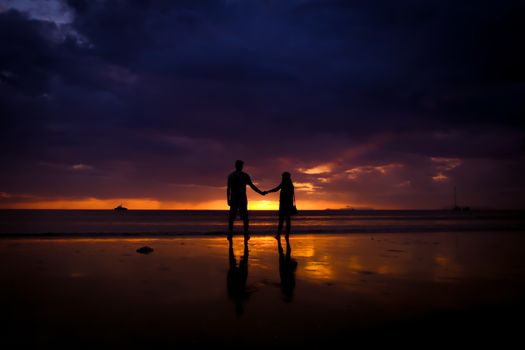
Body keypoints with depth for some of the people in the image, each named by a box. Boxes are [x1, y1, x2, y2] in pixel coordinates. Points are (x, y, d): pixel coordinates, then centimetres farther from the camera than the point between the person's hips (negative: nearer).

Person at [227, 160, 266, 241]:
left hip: (233, 199, 2)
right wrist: (261, 193, 0)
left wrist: (228, 199, 9)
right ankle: (246, 235, 1)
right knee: (245, 218, 4)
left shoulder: (230, 176, 7)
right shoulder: (244, 175, -2)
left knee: (231, 218, 5)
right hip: (242, 199, -2)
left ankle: (230, 235, 1)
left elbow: (228, 189, 6)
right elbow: (252, 186, -6)